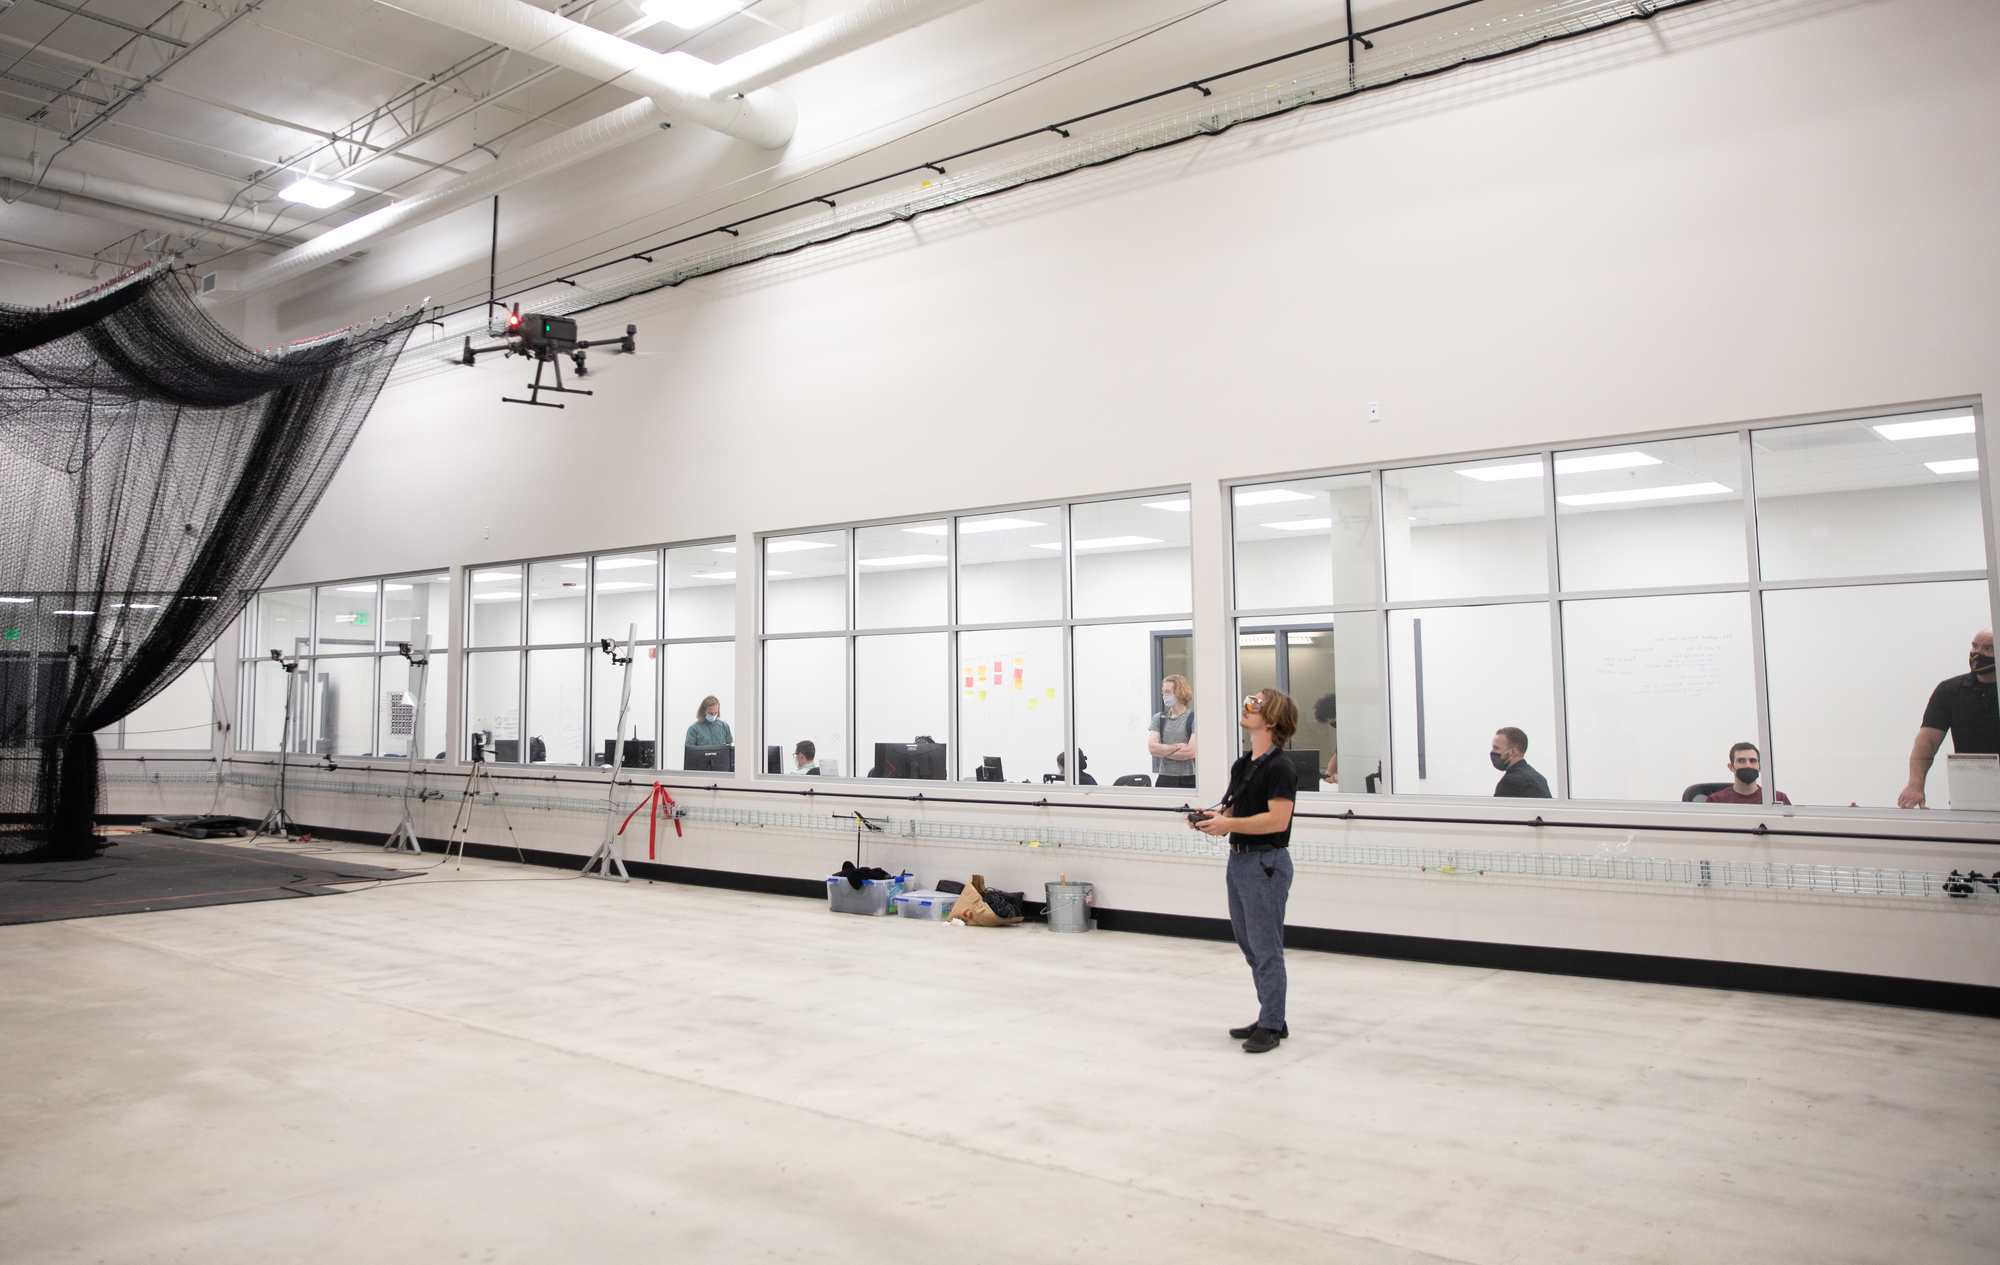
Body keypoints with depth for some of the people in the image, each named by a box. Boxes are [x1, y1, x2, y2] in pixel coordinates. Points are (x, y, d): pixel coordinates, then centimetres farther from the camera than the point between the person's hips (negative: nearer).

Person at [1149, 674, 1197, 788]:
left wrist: (1163, 750, -2)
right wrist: (1177, 746, -8)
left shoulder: (1193, 718, -2)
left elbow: (1191, 752, -11)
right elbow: (1151, 747, 1)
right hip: (1164, 778, 3)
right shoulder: (1158, 718, 12)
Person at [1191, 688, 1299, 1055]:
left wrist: (1229, 825, -24)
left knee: (1265, 946, -3)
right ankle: (1271, 1019, 24)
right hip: (1239, 859, 9)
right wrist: (1213, 818, 0)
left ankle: (1271, 1027, 6)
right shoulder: (1241, 765, 14)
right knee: (1249, 945, 14)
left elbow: (1277, 819, -23)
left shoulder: (1279, 768, -14)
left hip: (1267, 862, -9)